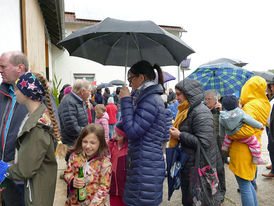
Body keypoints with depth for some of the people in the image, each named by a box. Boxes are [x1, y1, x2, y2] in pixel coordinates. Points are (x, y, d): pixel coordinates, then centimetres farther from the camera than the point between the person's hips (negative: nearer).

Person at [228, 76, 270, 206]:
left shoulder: (251, 106, -19)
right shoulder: (263, 104, 10)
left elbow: (247, 130, -28)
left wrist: (230, 135, -14)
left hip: (243, 151, -9)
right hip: (252, 149, 9)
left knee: (244, 186, 2)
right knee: (247, 183, 23)